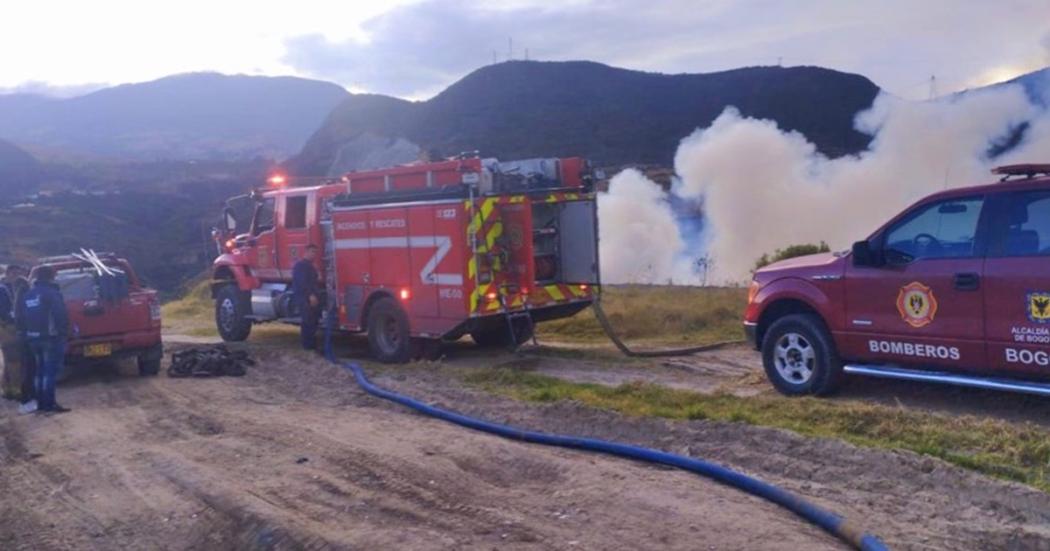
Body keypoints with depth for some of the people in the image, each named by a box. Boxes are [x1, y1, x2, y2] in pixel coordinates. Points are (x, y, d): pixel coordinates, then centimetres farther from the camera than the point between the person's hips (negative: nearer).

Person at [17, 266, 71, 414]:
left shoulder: (27, 296, 12)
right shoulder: (52, 293, -11)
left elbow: (19, 317, 14)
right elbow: (61, 315, -19)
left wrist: (26, 333, 19)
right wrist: (64, 333, -9)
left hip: (34, 339, 7)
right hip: (52, 338, -7)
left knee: (40, 371, 16)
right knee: (50, 371, -6)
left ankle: (41, 403, 18)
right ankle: (49, 404, -7)